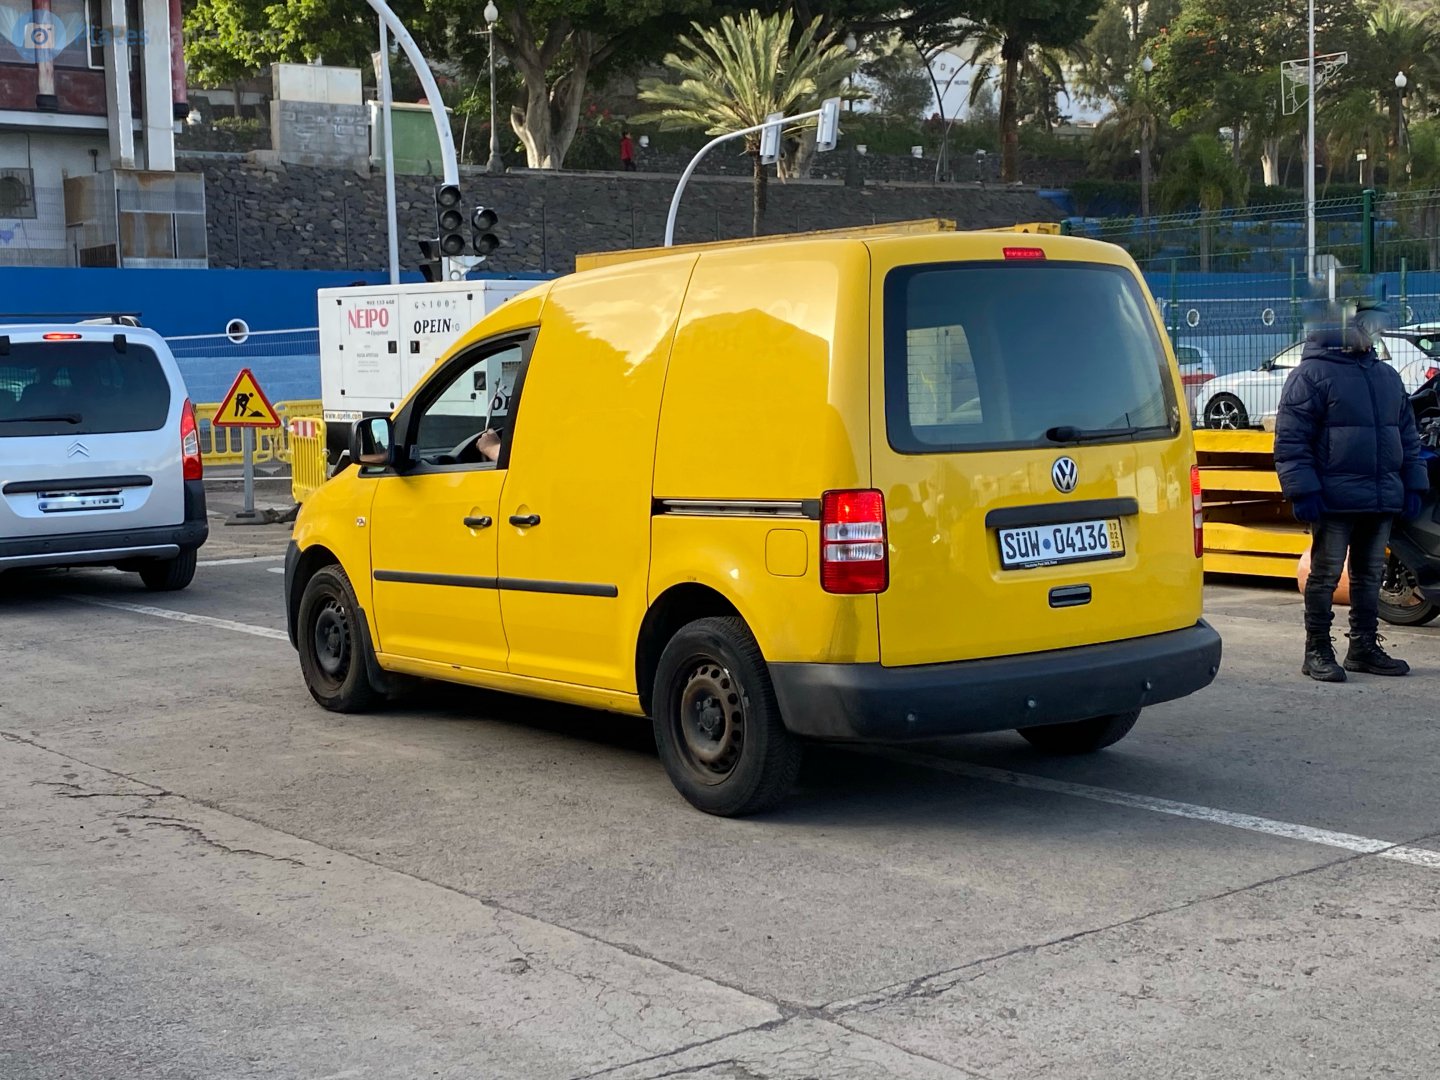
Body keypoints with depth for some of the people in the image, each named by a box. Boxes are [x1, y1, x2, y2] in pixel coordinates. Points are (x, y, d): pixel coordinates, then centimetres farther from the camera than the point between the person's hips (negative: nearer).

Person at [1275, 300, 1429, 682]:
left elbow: (1407, 434, 22)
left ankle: (1364, 648, 21)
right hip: (1334, 500, -7)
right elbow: (1290, 439, -10)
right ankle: (1317, 652, 5)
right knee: (1325, 574, -2)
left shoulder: (1388, 377, 16)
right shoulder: (1312, 374, -6)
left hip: (1382, 500, 7)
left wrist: (1413, 485, 14)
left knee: (1370, 575, 12)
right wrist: (1302, 490, -16)